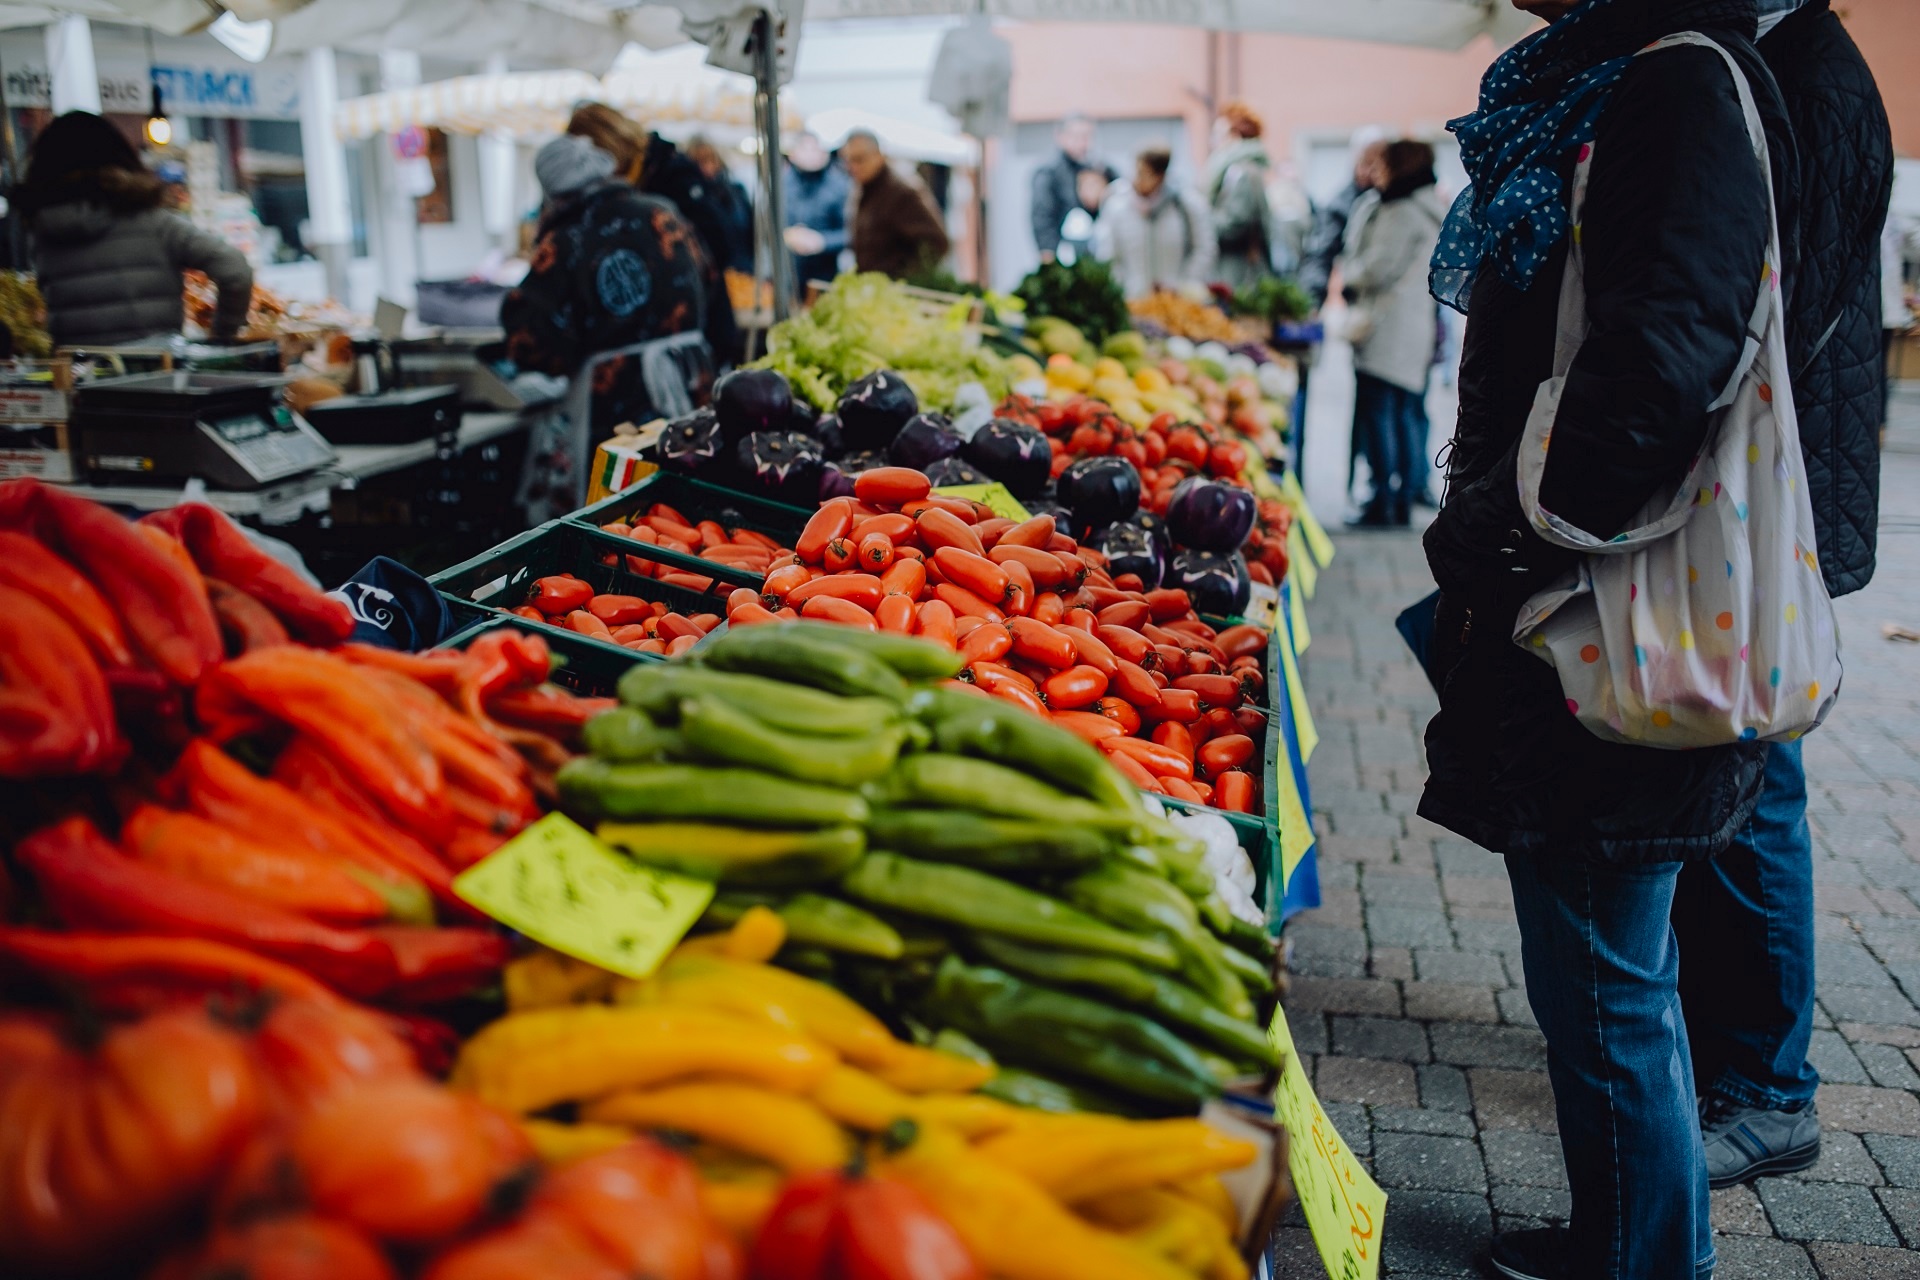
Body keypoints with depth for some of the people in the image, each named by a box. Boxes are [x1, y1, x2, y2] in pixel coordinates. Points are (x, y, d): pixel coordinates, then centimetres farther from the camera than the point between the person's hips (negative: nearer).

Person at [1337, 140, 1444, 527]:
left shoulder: (1403, 212, -12)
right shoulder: (1430, 212, 18)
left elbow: (1379, 266, -13)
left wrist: (1346, 277, 5)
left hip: (1387, 327, -10)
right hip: (1416, 325, 10)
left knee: (1376, 412, -8)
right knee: (1405, 414, 10)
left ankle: (1383, 502, -10)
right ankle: (1403, 501, 14)